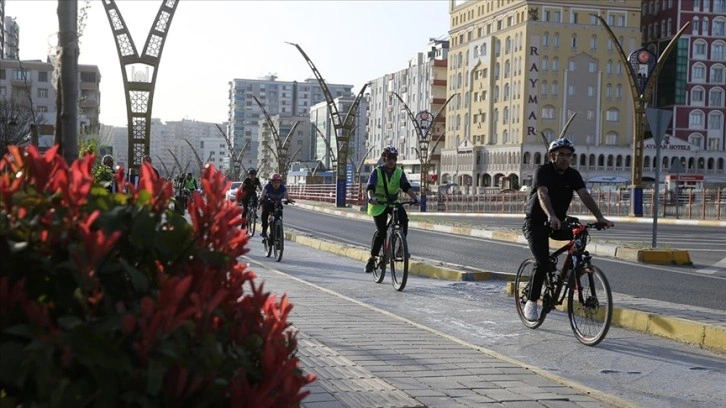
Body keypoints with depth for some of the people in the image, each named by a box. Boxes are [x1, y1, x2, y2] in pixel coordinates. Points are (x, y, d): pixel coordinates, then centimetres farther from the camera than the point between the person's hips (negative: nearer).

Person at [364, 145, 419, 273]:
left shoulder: (399, 172, -1)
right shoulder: (377, 172, -10)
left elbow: (406, 187, -14)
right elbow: (370, 187, -24)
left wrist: (415, 198, -32)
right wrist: (371, 197, -46)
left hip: (393, 202, 3)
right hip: (379, 204, -3)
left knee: (404, 218, -28)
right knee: (381, 232, -12)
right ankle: (372, 259, 2)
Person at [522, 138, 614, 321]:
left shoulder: (573, 175, -2)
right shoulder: (542, 171, -17)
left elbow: (585, 195, -15)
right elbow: (543, 194, -34)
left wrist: (600, 217, -30)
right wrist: (551, 216, -52)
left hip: (558, 223, 6)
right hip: (536, 223, -5)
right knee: (543, 263, -18)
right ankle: (531, 303, -6)